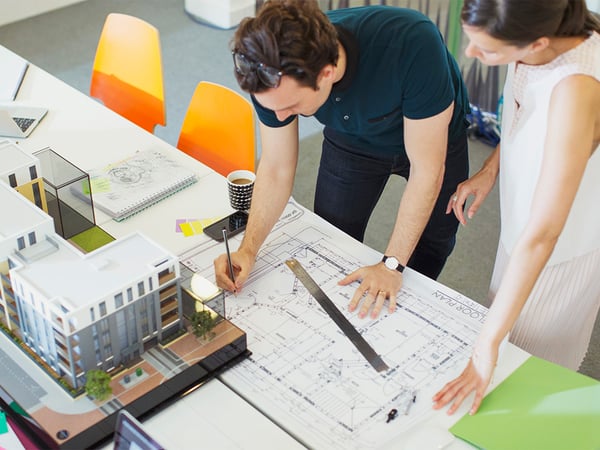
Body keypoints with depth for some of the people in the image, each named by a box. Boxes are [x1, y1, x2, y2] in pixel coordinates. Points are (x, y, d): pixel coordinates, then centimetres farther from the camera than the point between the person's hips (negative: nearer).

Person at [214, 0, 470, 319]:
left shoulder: (412, 44, -46)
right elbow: (276, 169, -18)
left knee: (430, 247, 15)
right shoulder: (276, 77, -33)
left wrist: (392, 265, -32)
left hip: (434, 135, -2)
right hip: (352, 140, 2)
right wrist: (248, 249, -31)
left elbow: (427, 170, -36)